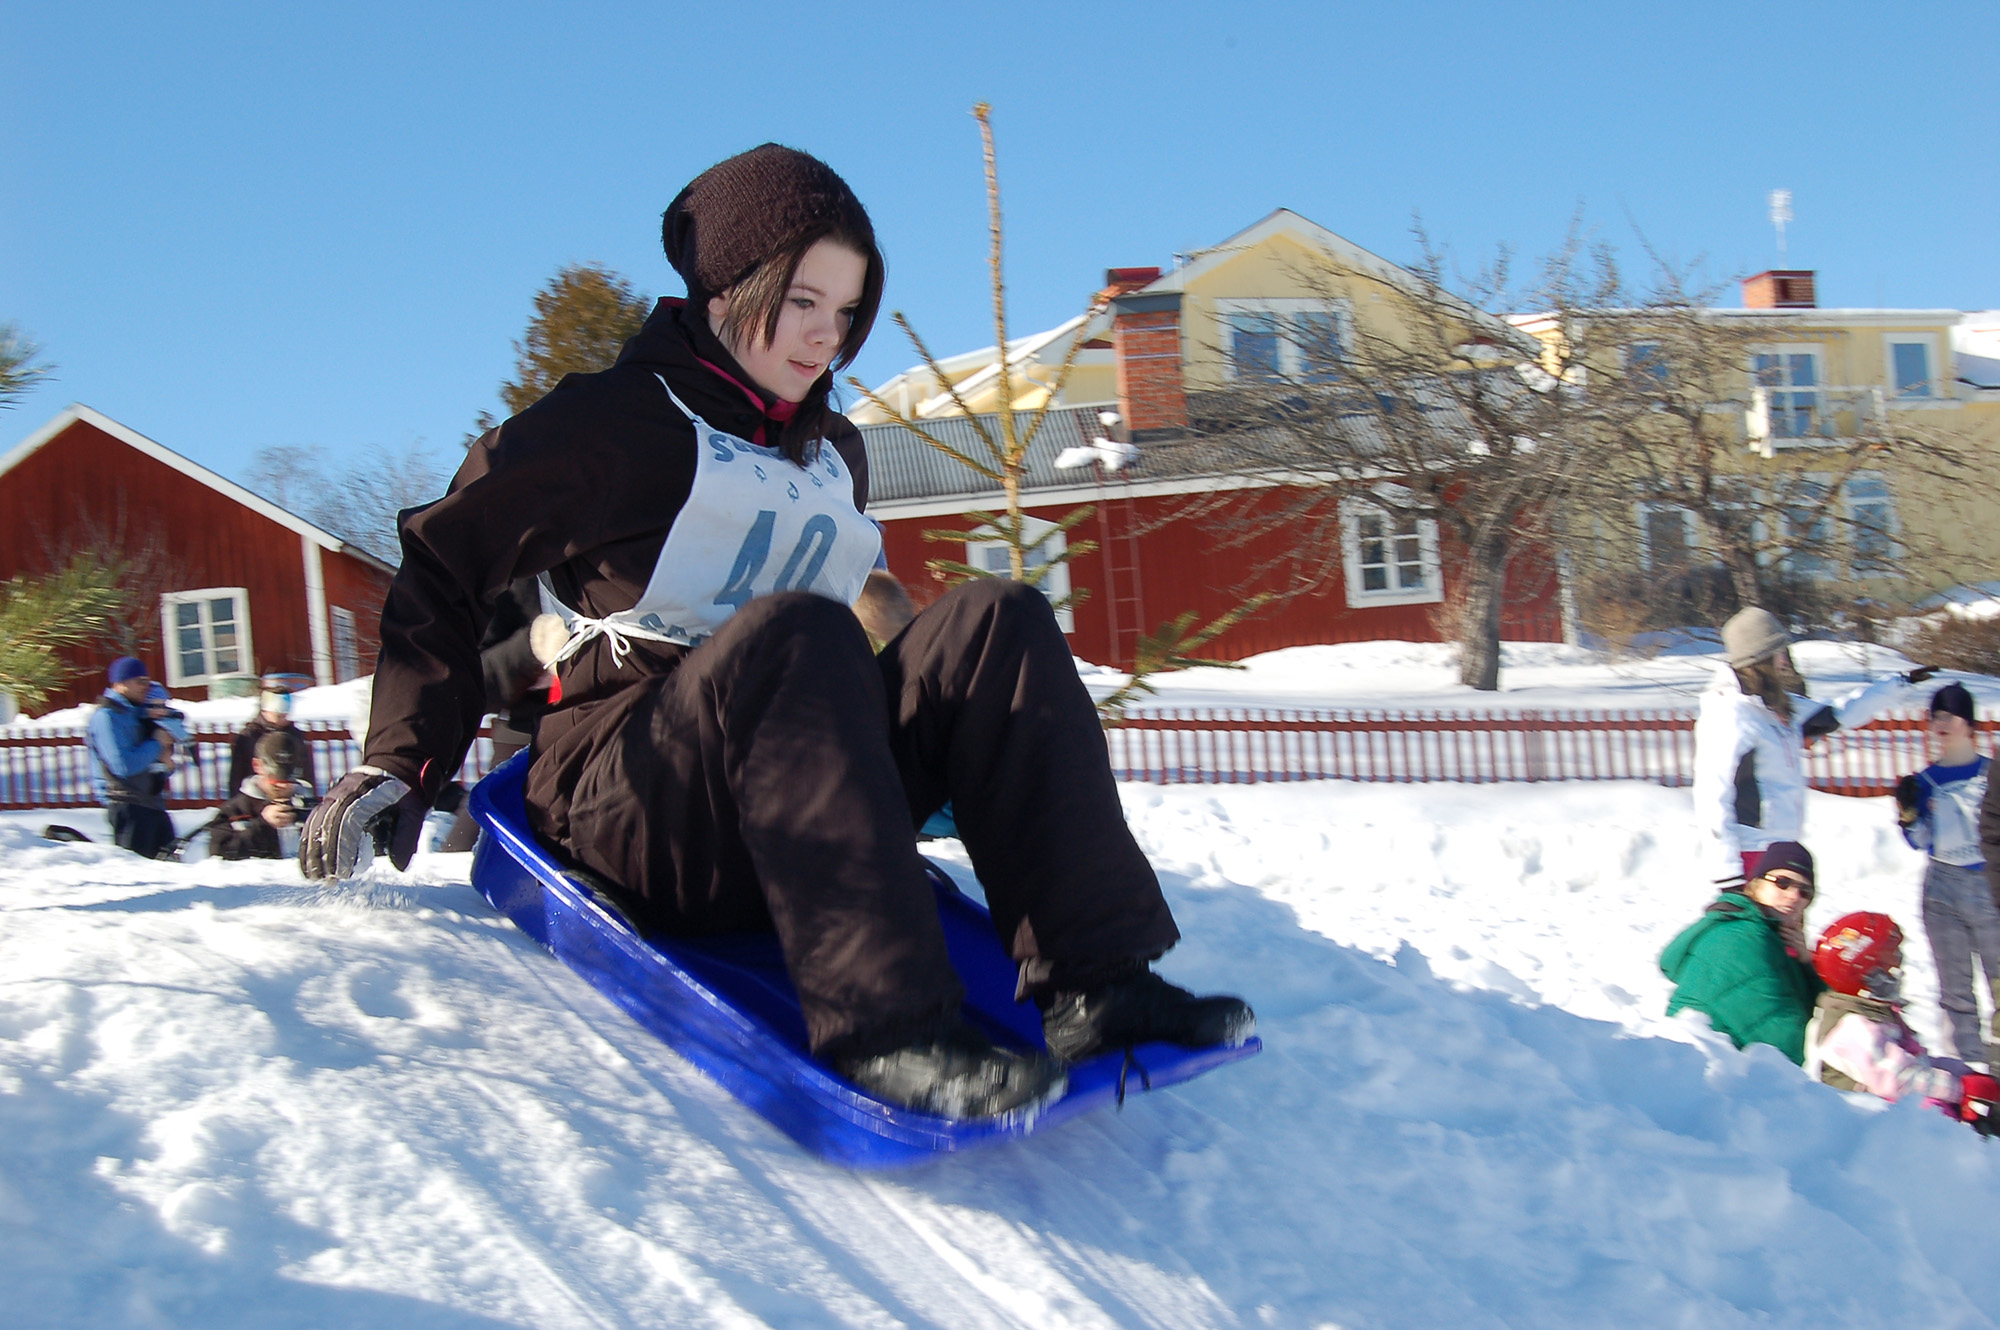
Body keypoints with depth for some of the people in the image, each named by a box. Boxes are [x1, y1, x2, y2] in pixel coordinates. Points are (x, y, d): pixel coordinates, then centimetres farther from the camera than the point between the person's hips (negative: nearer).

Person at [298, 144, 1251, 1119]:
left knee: (996, 621, -17)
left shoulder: (835, 455, 21)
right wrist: (402, 759, -5)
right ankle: (880, 1027, -46)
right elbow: (445, 564, 3)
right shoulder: (614, 419, 1)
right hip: (626, 807, -5)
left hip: (793, 808, 6)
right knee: (794, 631, -36)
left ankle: (1091, 982, -31)